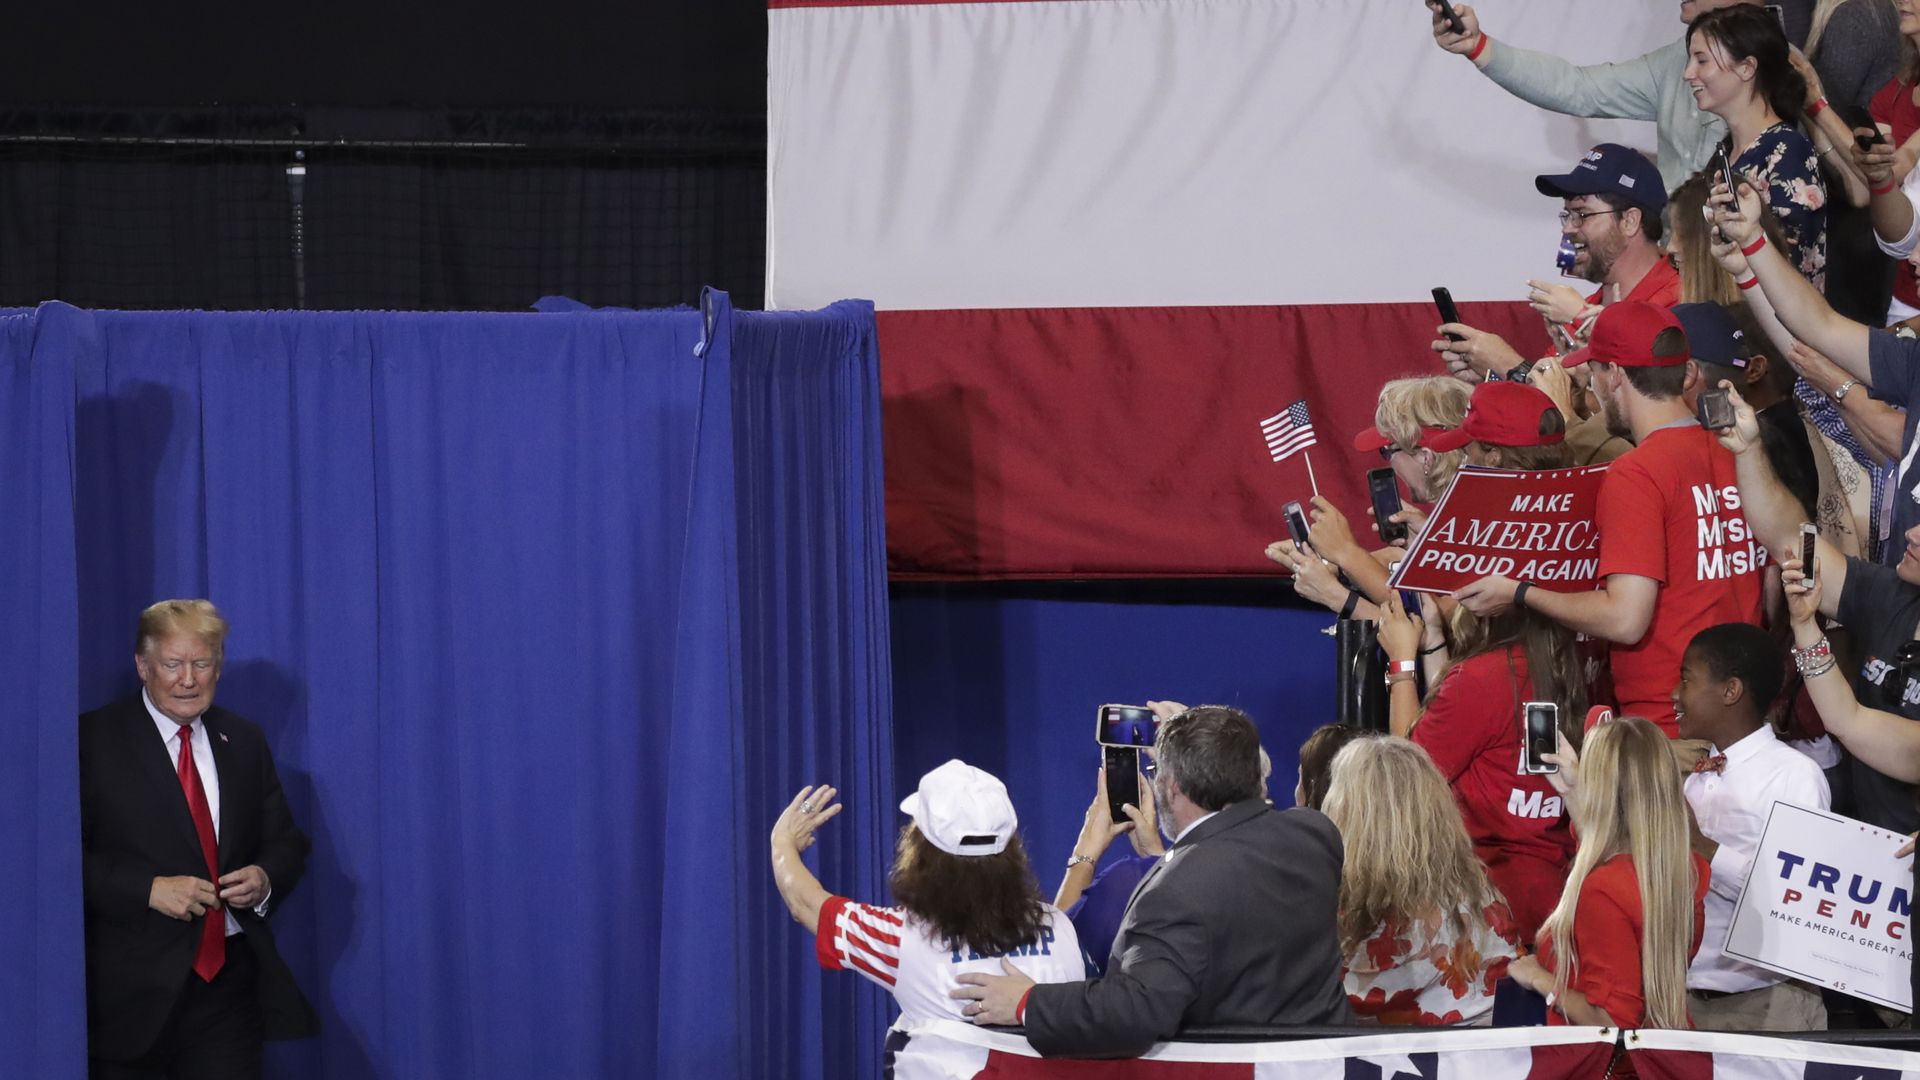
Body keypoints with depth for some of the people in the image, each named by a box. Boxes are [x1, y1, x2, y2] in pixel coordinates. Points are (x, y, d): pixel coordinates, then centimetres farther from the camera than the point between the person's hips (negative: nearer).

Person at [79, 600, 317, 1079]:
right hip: (133, 993, -4)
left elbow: (287, 842, 18)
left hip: (231, 981, 4)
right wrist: (149, 890, -19)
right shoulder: (94, 739, -3)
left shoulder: (244, 741, 13)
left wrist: (266, 878, -5)